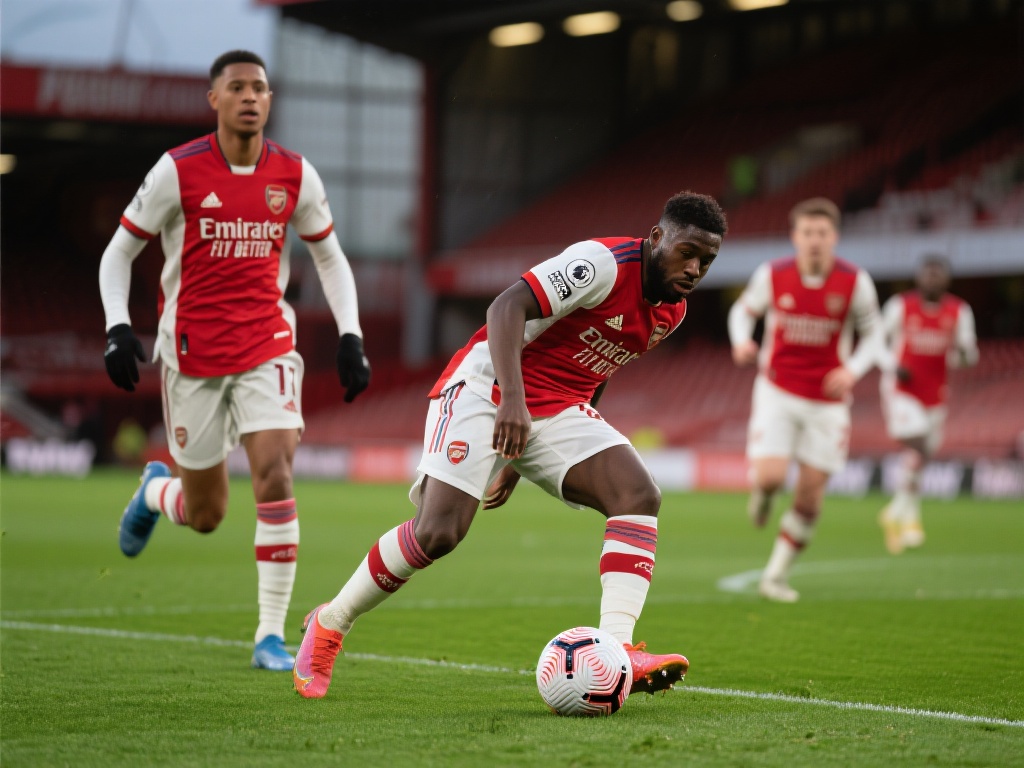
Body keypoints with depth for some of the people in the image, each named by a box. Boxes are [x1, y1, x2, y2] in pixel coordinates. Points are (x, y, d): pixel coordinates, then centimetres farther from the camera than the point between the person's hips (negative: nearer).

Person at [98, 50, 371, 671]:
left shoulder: (295, 175, 0)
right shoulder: (178, 171, -8)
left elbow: (330, 257, 13)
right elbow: (119, 252, 0)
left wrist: (350, 335, 3)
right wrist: (118, 327, -13)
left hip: (267, 346, 1)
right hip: (192, 352, -1)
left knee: (275, 476, -18)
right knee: (206, 515, 6)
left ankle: (272, 635, -8)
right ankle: (156, 490, 45)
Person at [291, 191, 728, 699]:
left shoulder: (672, 312, 8)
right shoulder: (604, 262, -19)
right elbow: (507, 307, -27)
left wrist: (520, 463, 22)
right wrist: (513, 398, -40)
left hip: (558, 410, 7)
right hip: (487, 388, -7)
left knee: (639, 496, -16)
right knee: (437, 532, -18)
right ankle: (328, 625, 5)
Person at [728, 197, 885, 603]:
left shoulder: (855, 282, -11)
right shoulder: (772, 275, -9)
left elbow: (873, 336, 1)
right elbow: (743, 310, 9)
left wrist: (852, 370, -19)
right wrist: (741, 341, -13)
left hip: (827, 399, 1)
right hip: (778, 391, -1)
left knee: (809, 497, 2)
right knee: (769, 477, -19)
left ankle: (776, 575, 19)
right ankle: (761, 493, 21)